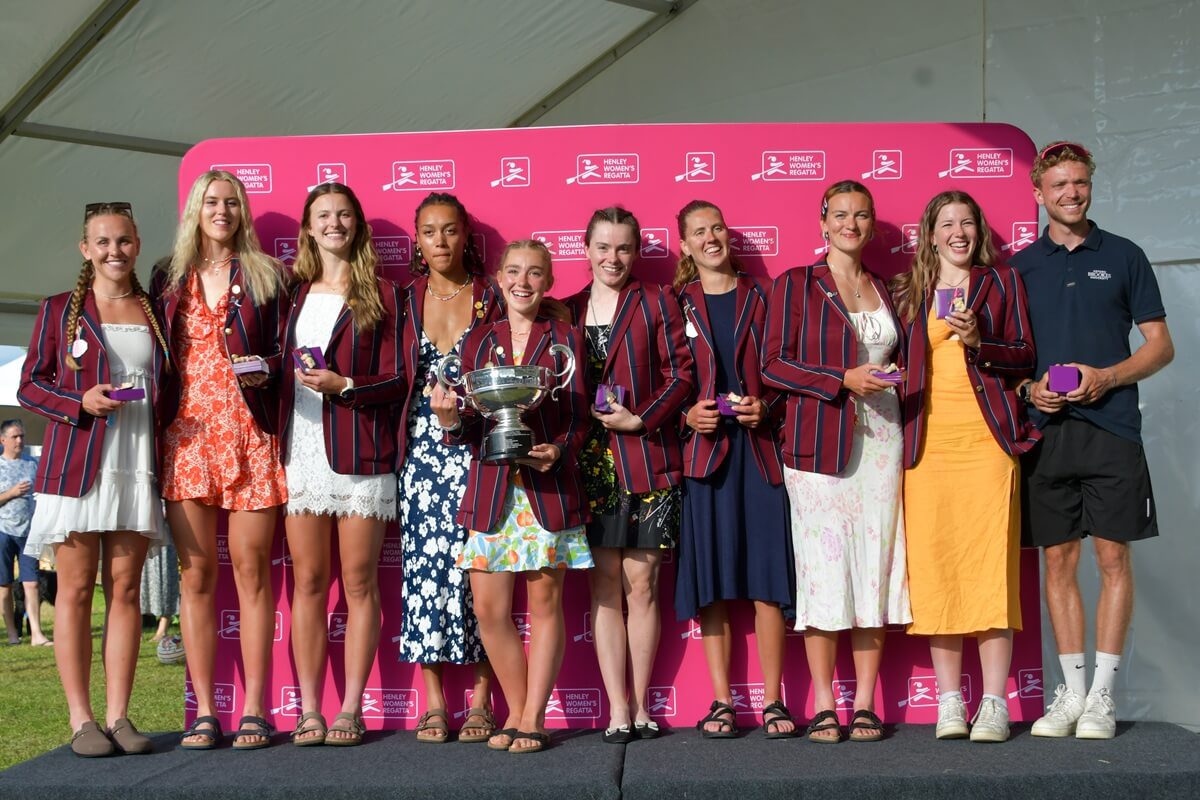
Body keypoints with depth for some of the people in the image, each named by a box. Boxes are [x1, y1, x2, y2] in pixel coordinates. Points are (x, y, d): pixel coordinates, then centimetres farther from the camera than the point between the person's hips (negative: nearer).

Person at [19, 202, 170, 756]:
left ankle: (118, 716, 7)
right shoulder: (59, 310, 6)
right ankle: (81, 720, 3)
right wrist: (81, 403, -13)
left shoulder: (155, 314, 14)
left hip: (139, 466, 3)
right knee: (76, 589, -1)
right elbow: (30, 385, 4)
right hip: (76, 465, -2)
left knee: (125, 590, 3)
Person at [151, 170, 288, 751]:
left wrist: (265, 367, -13)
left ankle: (254, 709, 4)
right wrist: (155, 425, 3)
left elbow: (285, 352, 9)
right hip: (186, 436, 2)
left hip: (250, 437, -2)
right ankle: (204, 712, 6)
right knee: (195, 574, 1)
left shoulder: (265, 276, 9)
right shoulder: (168, 280, 15)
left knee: (251, 571, -2)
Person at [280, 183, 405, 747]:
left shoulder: (382, 295, 4)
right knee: (308, 582, 2)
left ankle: (351, 710, 5)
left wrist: (344, 385, -15)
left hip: (361, 452, -3)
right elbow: (278, 368, 20)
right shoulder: (292, 291, 15)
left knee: (359, 582, -1)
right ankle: (310, 711, 7)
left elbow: (397, 381, -2)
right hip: (300, 451, 3)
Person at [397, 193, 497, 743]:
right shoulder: (405, 299, 11)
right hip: (422, 445, 2)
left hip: (477, 445, -1)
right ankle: (434, 703, 5)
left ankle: (481, 700, 3)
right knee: (424, 563, -2)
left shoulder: (489, 297, 7)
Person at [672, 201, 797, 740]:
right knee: (711, 579, 1)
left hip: (759, 447, 0)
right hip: (702, 449, 0)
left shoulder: (760, 298, 10)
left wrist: (766, 407, -8)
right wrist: (687, 415, -10)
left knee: (768, 575, -2)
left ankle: (773, 700, 6)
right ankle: (721, 701, 9)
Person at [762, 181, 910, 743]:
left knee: (875, 564, 1)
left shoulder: (886, 289, 18)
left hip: (881, 438, 4)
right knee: (823, 566, -6)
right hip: (819, 441, -4)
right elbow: (774, 364, -3)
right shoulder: (795, 285, 5)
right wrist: (844, 380, -13)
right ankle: (823, 706, 2)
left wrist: (898, 379, 7)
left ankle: (865, 705, 8)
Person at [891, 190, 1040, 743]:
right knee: (934, 569, -1)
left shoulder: (1003, 281, 12)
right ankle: (949, 702, 5)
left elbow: (1025, 356, 6)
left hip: (987, 438, -2)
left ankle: (994, 703, -2)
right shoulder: (908, 291, 17)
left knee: (991, 567, -7)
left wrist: (979, 342, -12)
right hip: (927, 442, 2)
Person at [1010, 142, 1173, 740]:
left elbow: (1161, 346, 6)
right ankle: (1070, 692, 13)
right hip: (1045, 430, 2)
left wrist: (1107, 377, -10)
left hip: (1111, 427, -2)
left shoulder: (1123, 256, 8)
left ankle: (1102, 696, 5)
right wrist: (1029, 388, -5)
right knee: (1058, 561, 4)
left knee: (1113, 558, -2)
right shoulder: (1021, 266, 12)